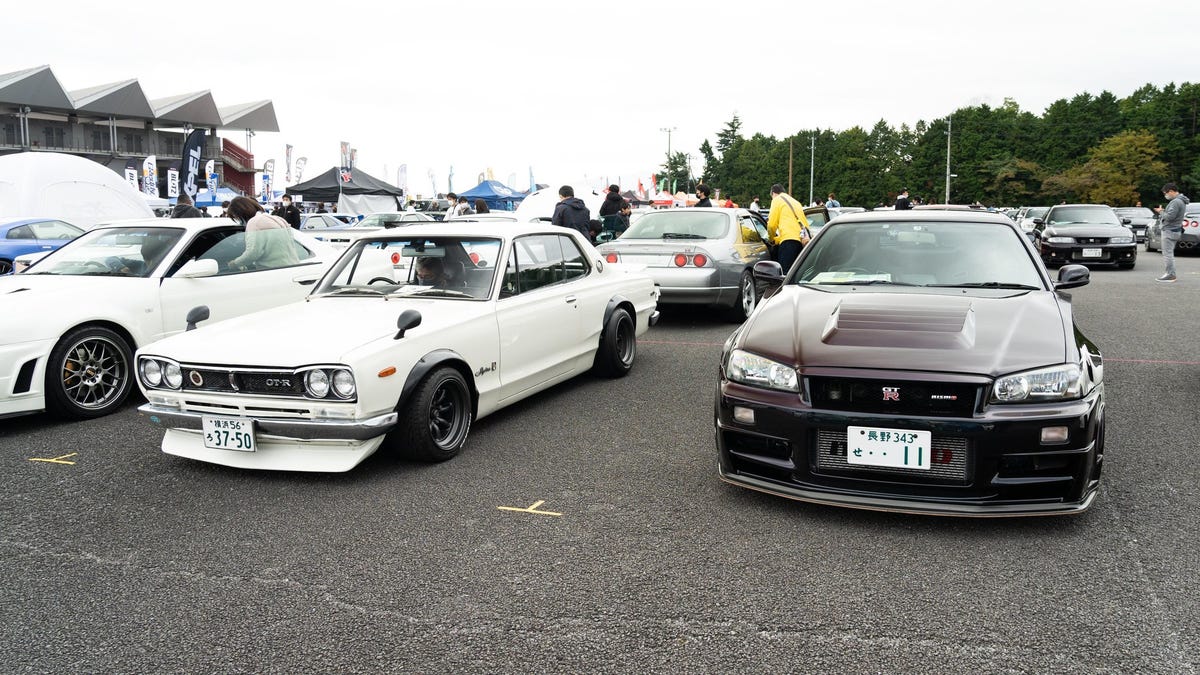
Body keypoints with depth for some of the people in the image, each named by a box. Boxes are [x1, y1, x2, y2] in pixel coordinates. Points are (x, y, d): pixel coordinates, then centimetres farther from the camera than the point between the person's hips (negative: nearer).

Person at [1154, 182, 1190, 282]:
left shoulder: (1176, 202, -20)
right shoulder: (1180, 201, 15)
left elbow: (1169, 217, -25)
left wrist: (1161, 212, -9)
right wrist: (1163, 212, 7)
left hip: (1170, 231, -11)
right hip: (1175, 230, 11)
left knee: (1168, 253, -8)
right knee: (1169, 253, 17)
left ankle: (1170, 275, -7)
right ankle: (1170, 273, 23)